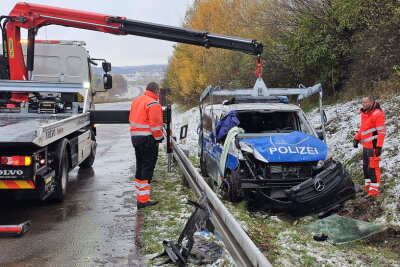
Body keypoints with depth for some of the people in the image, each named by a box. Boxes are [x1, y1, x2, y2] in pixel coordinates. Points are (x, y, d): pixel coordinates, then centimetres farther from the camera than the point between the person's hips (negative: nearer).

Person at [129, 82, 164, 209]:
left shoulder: (136, 101, 14)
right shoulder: (153, 104, -15)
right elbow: (155, 124, -20)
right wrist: (159, 138, -9)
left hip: (135, 137, 9)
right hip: (148, 140, -9)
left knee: (140, 168, 17)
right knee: (147, 169, -5)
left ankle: (140, 196, 26)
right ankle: (143, 201, -5)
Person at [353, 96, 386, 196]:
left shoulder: (377, 114, -16)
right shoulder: (364, 113, 12)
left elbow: (382, 132, -19)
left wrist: (379, 147, -23)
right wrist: (357, 139, 14)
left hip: (373, 146, -9)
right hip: (365, 146, 9)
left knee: (373, 167, -5)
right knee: (365, 166, 16)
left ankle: (374, 189, 2)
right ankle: (367, 185, 29)